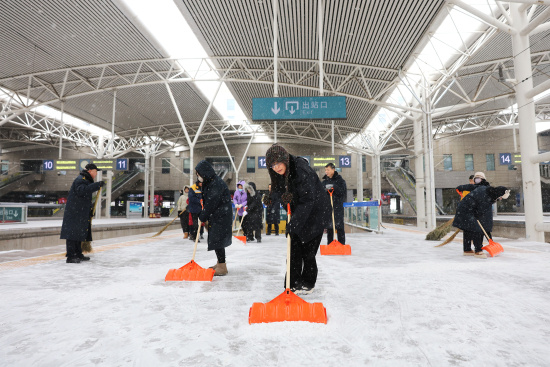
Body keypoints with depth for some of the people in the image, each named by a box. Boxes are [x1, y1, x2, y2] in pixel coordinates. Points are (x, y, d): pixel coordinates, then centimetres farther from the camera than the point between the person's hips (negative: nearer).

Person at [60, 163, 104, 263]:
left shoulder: (86, 180, 22)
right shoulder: (80, 179, -11)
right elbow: (81, 190, -33)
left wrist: (90, 208, 21)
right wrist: (97, 185, -35)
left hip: (81, 213, 11)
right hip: (74, 212, -11)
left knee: (79, 233, 15)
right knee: (73, 233, -9)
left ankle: (78, 254, 23)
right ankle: (70, 256, -7)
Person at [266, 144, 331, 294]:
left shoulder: (302, 170, -29)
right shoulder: (278, 175, -5)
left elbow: (308, 200, -31)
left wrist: (294, 223, -33)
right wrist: (285, 198, -14)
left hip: (316, 212, -7)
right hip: (297, 213, 7)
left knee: (307, 251, -2)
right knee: (294, 249, 5)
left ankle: (308, 284, 18)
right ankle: (293, 284, 18)